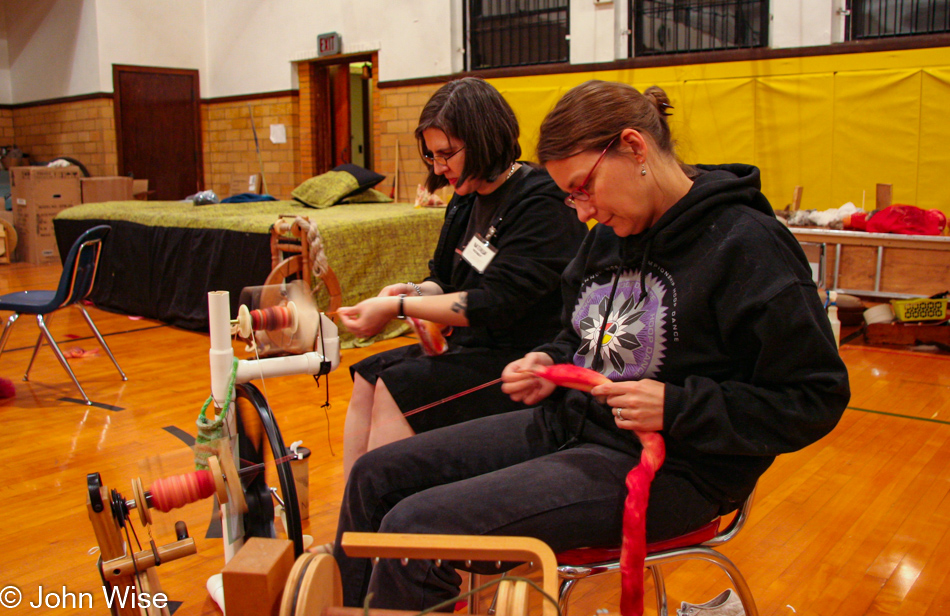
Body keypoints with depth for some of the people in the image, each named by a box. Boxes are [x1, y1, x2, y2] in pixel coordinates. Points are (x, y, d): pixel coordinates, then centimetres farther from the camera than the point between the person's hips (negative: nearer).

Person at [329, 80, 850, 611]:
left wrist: (677, 408, -21)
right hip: (569, 424, 8)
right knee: (376, 474, 4)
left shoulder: (748, 245, -14)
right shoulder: (612, 232, 8)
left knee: (414, 527, -21)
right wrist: (552, 365, 1)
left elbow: (817, 398, -13)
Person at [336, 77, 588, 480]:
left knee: (396, 389, -20)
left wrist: (400, 307, -22)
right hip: (472, 347, 9)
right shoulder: (468, 199, 11)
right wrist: (415, 292, -6)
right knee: (367, 376, -3)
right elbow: (446, 279, 18)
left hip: (520, 360, -9)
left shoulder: (542, 206, -16)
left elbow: (496, 303, -23)